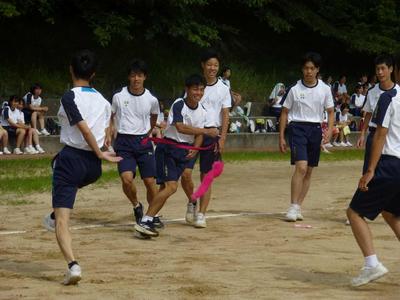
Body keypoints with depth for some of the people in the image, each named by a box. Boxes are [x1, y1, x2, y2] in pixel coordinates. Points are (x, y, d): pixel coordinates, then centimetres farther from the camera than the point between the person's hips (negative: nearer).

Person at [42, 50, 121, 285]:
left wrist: (100, 153, -11)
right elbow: (105, 134, 8)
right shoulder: (103, 100, 8)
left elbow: (85, 129, -18)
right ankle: (55, 217, 48)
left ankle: (73, 264, -27)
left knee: (62, 220, -7)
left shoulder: (70, 97, -10)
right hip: (94, 167, 7)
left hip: (73, 157, -7)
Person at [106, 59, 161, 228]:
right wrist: (108, 135, 0)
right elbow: (110, 117, 11)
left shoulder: (152, 100, -1)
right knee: (127, 178, -19)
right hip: (123, 142, -1)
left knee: (150, 181, -1)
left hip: (143, 141, 1)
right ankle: (136, 206, 9)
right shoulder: (119, 97, -3)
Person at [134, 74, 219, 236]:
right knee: (171, 186, -18)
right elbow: (180, 127, -28)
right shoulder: (179, 105, -15)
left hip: (184, 151, 7)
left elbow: (199, 134, 8)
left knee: (166, 187, 5)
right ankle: (145, 221, -17)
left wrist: (195, 148, -13)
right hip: (168, 148, -7)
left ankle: (149, 219, 13)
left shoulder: (202, 111, 7)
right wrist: (206, 131, -30)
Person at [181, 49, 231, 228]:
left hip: (212, 134, 0)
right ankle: (192, 203, 16)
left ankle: (201, 215, 6)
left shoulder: (223, 89, 4)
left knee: (206, 176, 1)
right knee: (185, 172, -10)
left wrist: (222, 139, -7)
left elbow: (225, 116, 2)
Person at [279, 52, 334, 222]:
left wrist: (329, 130, -7)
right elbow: (285, 113, 4)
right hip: (297, 128, -3)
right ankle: (293, 207, -16)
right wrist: (281, 137, 1)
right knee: (301, 167, -18)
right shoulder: (294, 90, -2)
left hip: (315, 129, 3)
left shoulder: (325, 89, 3)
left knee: (309, 171, 7)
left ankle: (298, 207, 17)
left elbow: (330, 112, 9)